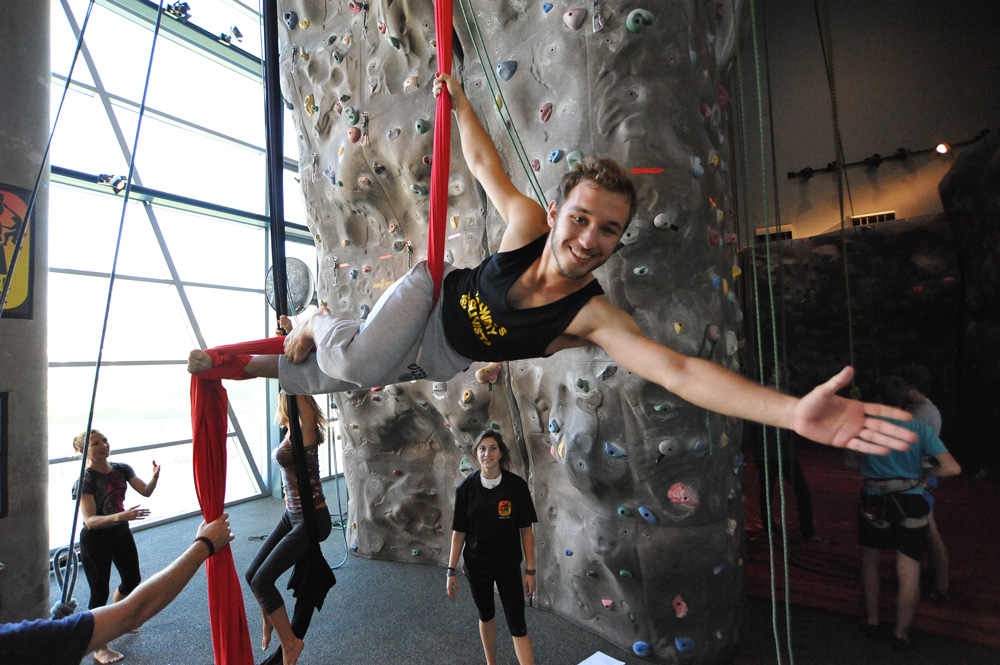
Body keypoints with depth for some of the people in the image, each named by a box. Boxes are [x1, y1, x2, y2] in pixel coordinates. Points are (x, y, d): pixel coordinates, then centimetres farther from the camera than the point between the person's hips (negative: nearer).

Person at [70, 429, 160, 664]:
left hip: (121, 532, 6)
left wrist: (155, 476, -28)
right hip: (95, 539, -6)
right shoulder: (85, 479, -21)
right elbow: (90, 520, -27)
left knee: (132, 580, 20)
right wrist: (120, 516, -42)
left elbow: (145, 491, -7)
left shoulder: (121, 469, -4)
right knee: (100, 592, 3)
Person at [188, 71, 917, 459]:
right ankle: (318, 323, 8)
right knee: (350, 365, -28)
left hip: (449, 366, 1)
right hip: (430, 297, -1)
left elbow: (678, 368, -42)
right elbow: (486, 163, -6)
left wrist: (795, 410, -54)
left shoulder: (594, 315, -31)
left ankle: (255, 363, 36)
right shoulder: (527, 224, -25)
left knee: (330, 381, 7)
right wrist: (458, 99, 6)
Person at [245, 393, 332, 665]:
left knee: (262, 580, -6)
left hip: (311, 519, -9)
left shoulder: (306, 429, -20)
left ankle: (290, 642, 13)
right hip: (292, 515, 9)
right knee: (253, 575, 16)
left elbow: (299, 398, -29)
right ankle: (270, 620, 46)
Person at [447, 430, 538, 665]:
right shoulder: (466, 488, -10)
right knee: (486, 617, 20)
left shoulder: (517, 485, -13)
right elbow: (458, 532, -4)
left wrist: (530, 571, -7)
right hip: (477, 566, 2)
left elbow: (526, 530, -8)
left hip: (509, 566, -2)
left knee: (517, 626, -3)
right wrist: (451, 571, -4)